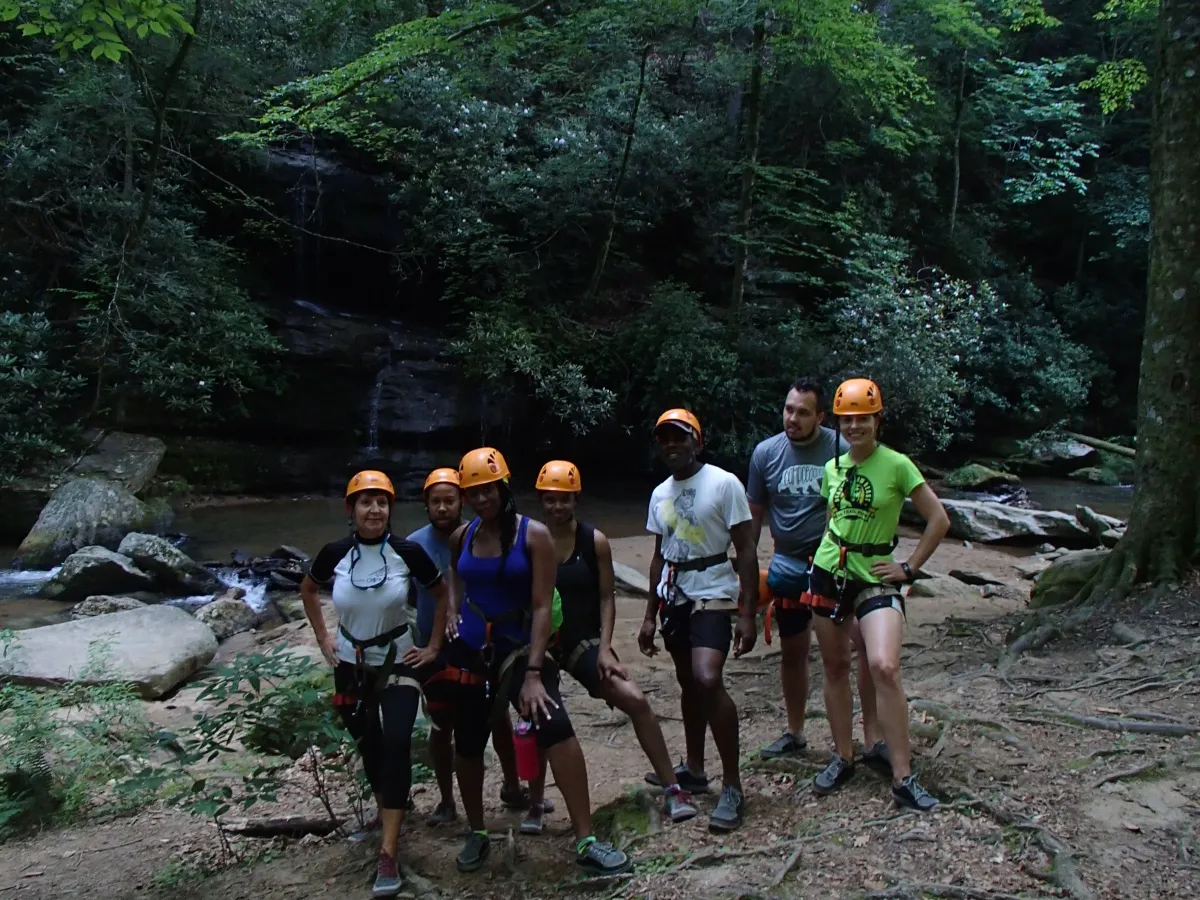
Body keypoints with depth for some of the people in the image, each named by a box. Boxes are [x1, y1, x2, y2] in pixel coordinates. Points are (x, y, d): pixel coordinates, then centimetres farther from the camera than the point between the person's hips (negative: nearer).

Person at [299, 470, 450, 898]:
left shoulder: (408, 552, -15)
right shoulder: (335, 553, -10)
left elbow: (443, 594, 0)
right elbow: (308, 590, 12)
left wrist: (433, 647, -2)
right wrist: (322, 638, 6)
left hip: (399, 662, -2)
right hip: (351, 665, 3)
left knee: (396, 743, -18)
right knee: (369, 746, 14)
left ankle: (388, 855, -15)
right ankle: (385, 813, 42)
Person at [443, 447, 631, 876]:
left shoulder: (534, 535, -12)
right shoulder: (461, 537, 2)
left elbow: (542, 607, -16)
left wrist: (534, 673, -22)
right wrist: (453, 615, 8)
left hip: (519, 647, -4)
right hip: (469, 651, 4)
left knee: (556, 726, -23)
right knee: (468, 743, 9)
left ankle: (586, 842, -16)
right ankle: (477, 834, 33)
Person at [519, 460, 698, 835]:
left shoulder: (594, 541, -4)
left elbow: (607, 597, -1)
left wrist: (604, 647, -10)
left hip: (584, 642, 0)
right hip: (540, 644, 0)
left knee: (636, 701, -14)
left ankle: (672, 790, -2)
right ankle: (535, 807, 21)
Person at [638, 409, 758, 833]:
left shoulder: (723, 484, -9)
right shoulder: (660, 494, 11)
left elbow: (746, 552, -10)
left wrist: (748, 615, -15)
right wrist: (650, 616, 17)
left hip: (713, 596, -7)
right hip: (675, 598, 7)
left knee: (707, 681, -21)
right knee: (688, 685, 14)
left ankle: (732, 787, -11)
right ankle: (694, 769, 30)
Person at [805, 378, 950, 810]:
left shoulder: (897, 465, -9)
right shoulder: (832, 468, 6)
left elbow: (939, 519, -6)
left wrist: (910, 567, -7)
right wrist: (826, 556, 14)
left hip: (875, 578, -5)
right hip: (829, 573, 5)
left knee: (884, 667, -20)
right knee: (835, 668, 11)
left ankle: (903, 778, -10)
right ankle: (843, 758, 27)